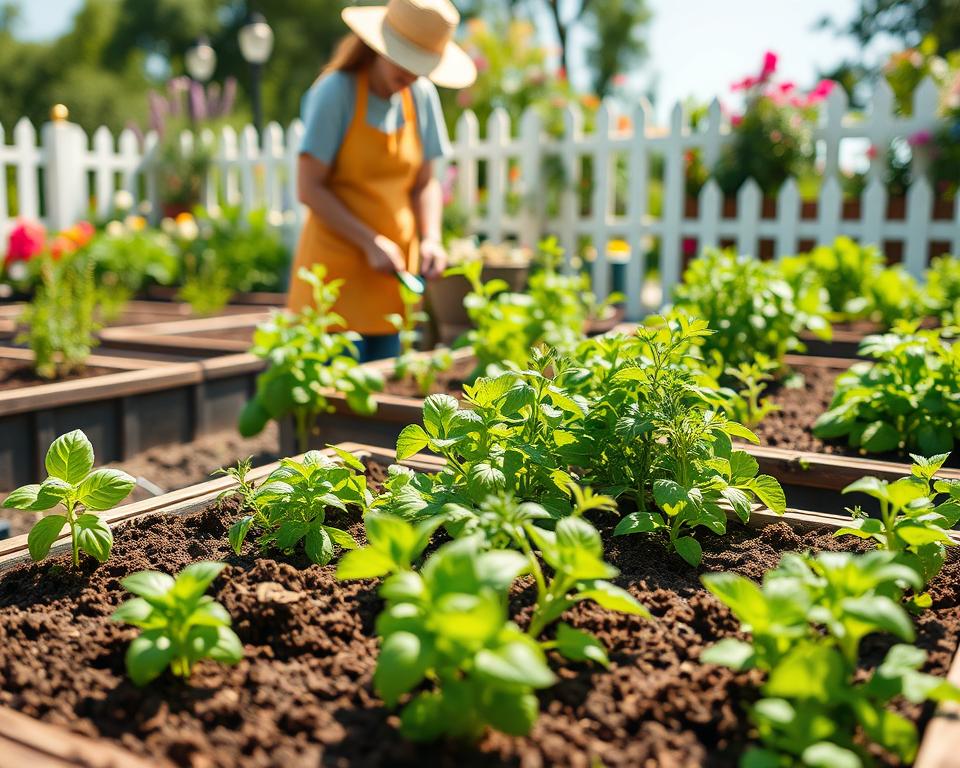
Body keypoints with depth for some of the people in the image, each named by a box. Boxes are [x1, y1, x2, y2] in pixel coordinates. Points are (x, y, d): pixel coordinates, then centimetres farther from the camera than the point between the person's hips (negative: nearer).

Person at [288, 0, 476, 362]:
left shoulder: (421, 96, 6)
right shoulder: (336, 91, -10)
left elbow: (424, 183, 11)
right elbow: (309, 189, -13)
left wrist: (430, 239, -7)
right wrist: (371, 243, -18)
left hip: (393, 266, 5)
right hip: (338, 261, -5)